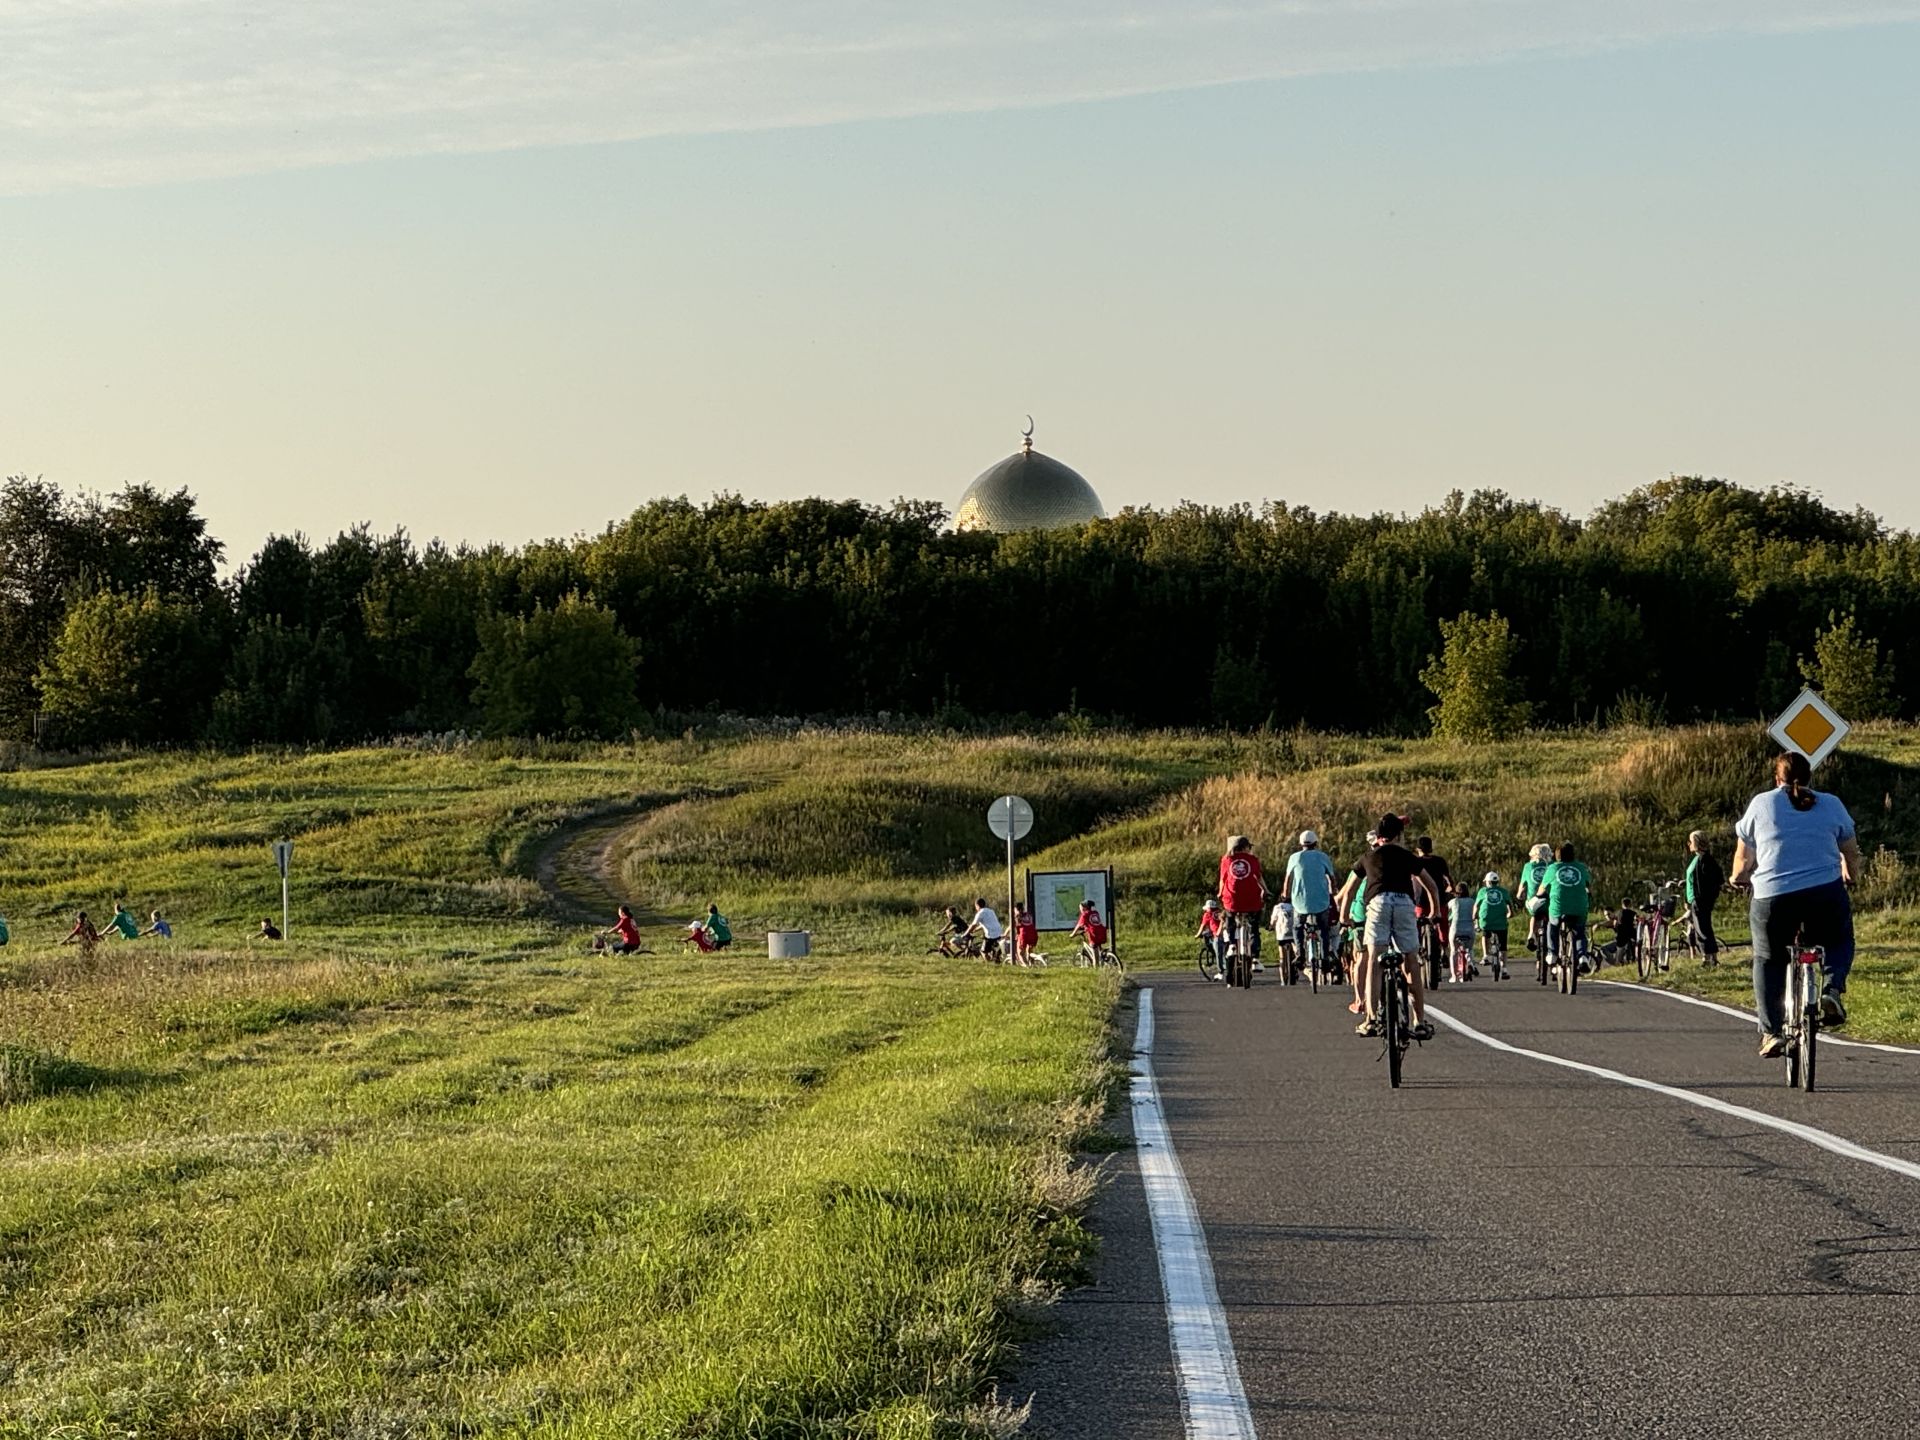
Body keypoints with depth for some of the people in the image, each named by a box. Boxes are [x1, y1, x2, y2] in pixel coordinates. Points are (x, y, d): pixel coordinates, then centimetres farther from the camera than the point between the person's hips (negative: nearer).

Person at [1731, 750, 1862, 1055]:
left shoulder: (1761, 804, 7)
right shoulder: (1831, 804, 10)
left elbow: (1743, 856, 14)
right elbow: (1851, 852, 20)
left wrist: (1738, 877, 36)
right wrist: (1851, 876, 41)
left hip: (1772, 896, -1)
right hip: (1826, 893, 1)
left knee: (1768, 959, 18)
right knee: (1839, 943, 26)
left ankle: (1771, 1032, 7)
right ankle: (1831, 989, -4)